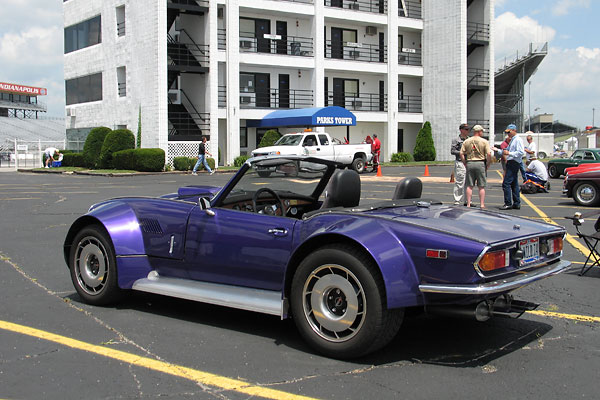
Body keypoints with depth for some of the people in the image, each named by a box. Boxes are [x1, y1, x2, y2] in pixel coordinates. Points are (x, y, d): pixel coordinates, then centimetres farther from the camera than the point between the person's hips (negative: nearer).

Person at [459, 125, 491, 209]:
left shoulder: (466, 141, 6)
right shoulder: (484, 142, -3)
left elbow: (461, 154, 2)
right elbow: (489, 154, -10)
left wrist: (465, 164, 8)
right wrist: (488, 165, 1)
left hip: (469, 163, 2)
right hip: (480, 164, -2)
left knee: (469, 186, 6)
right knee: (481, 186, 4)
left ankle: (468, 204, 4)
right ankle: (482, 205, 4)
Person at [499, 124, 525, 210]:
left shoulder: (518, 140, -11)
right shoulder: (512, 140, 20)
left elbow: (521, 152, -20)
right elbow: (508, 151, 29)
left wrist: (509, 153, -20)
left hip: (514, 163, -10)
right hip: (511, 163, 10)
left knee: (506, 183, -12)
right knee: (514, 184, 11)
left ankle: (508, 203, -10)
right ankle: (516, 203, 15)